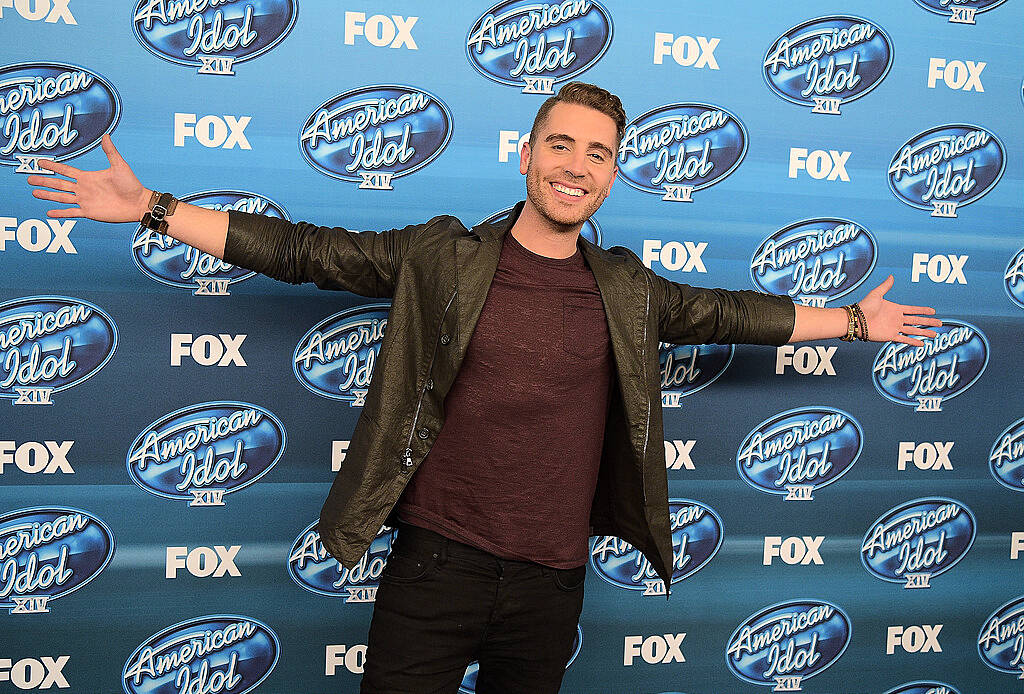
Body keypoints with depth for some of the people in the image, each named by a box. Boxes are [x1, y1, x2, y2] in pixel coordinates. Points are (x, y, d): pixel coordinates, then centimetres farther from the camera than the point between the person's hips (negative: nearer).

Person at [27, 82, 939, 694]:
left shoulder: (626, 291, 6)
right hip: (436, 562, -2)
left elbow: (729, 313, 17)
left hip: (551, 581, 3)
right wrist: (151, 210, -5)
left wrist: (853, 319, 23)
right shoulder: (443, 257, -2)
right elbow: (304, 251, -2)